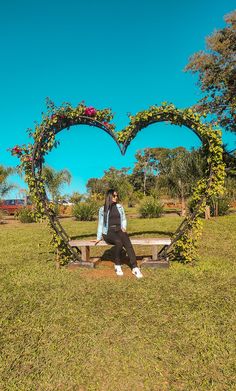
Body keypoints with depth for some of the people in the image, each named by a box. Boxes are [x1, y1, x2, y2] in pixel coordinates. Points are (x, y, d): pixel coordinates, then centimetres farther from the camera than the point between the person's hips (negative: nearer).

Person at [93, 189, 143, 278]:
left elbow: (124, 220, 18)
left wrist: (124, 227, -3)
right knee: (119, 242, -35)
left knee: (127, 243, -30)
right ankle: (117, 265, -15)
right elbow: (100, 224, 8)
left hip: (119, 230, 2)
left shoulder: (120, 207, 12)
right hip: (108, 232, -2)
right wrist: (99, 238, 4)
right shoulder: (102, 209, 5)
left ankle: (135, 268, -34)